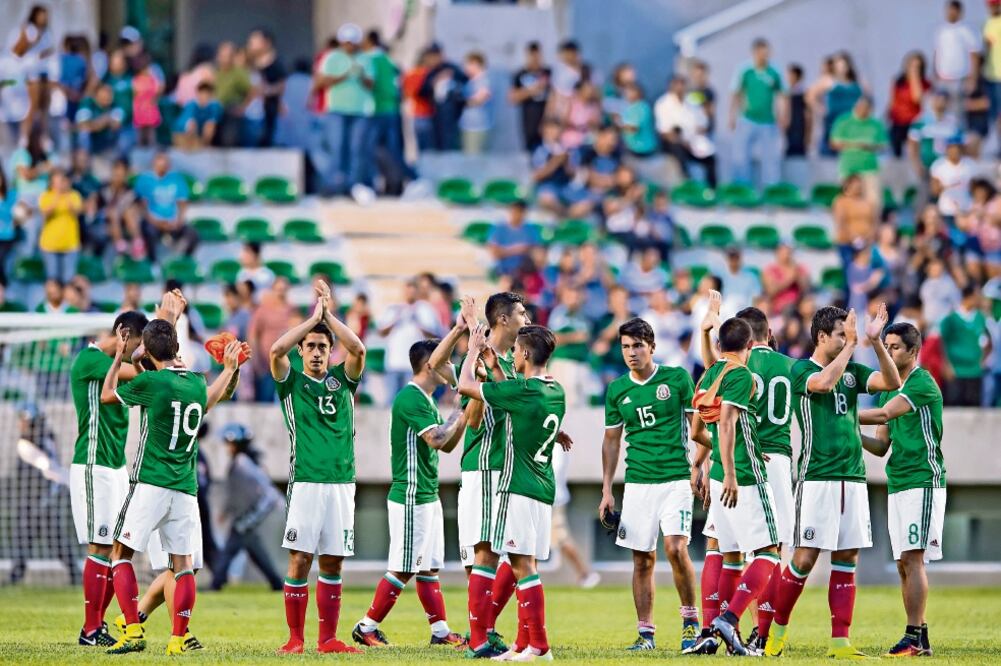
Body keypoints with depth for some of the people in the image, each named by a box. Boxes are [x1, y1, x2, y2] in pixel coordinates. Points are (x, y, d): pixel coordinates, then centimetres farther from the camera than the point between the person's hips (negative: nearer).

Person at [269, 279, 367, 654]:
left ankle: (328, 639, 8)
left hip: (342, 482, 3)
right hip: (306, 483, -3)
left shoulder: (342, 379, 13)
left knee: (332, 563, 5)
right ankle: (295, 638, -1)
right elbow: (276, 350, -12)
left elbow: (358, 350, -5)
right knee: (300, 560, -6)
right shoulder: (292, 382, 6)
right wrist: (314, 317, -8)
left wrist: (329, 315, -5)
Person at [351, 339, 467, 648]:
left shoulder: (425, 400, 16)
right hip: (411, 498, -10)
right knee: (403, 570, -6)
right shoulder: (411, 398, -15)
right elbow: (435, 438, -24)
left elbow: (446, 445, 20)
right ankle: (366, 628, 0)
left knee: (429, 568, 10)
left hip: (428, 497, 10)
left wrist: (463, 416, 9)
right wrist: (459, 414, -9)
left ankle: (440, 631, 11)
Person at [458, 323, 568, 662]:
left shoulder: (521, 390, -15)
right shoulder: (556, 392, 10)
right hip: (543, 490, 9)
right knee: (525, 566, 13)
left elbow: (465, 385, -7)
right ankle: (524, 644, 16)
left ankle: (539, 645, -12)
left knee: (524, 566, -8)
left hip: (519, 489, -9)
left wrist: (474, 350, 9)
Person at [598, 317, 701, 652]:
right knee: (642, 559, 2)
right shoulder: (616, 390, 8)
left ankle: (690, 620, -1)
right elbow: (611, 440, 15)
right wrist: (606, 490, 10)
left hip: (676, 477, -3)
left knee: (675, 547, -17)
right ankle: (645, 632, 7)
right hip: (638, 483, 3)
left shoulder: (677, 378, -1)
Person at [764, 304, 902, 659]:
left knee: (847, 560, 3)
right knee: (805, 558, -6)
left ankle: (840, 642, 4)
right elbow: (825, 382, -24)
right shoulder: (802, 370, -3)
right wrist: (851, 343, -17)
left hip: (853, 478, 6)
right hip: (817, 479, -6)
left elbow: (892, 382, 2)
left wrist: (876, 341, -7)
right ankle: (778, 627, 11)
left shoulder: (852, 371, 13)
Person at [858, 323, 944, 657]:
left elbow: (884, 414, -20)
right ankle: (919, 638, 9)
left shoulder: (923, 384, -9)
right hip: (897, 486, 9)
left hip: (923, 482, -9)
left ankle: (914, 637, -15)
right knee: (904, 564, 6)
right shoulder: (890, 389, 18)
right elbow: (882, 445, 18)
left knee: (913, 558, -13)